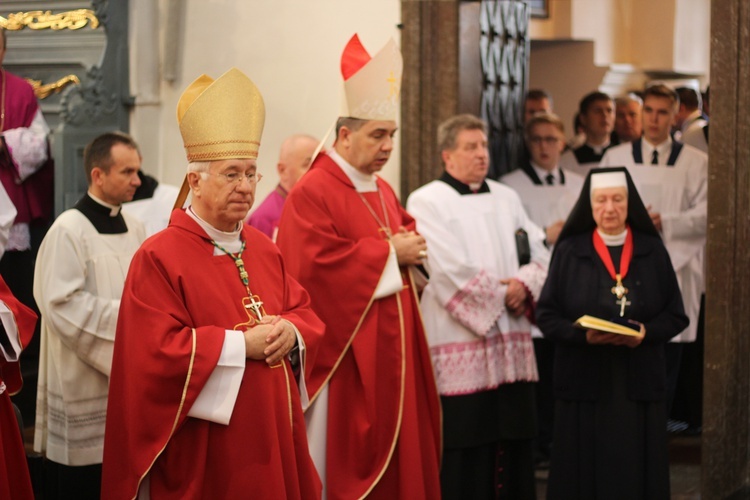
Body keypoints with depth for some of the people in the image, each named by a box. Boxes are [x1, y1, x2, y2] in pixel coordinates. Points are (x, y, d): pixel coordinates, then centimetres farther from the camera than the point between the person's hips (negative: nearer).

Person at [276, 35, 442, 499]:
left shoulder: (384, 193, 14)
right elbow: (317, 265, -23)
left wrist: (410, 246, 1)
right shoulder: (312, 194, -13)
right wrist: (388, 253, -14)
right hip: (344, 358, -9)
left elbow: (406, 235, 26)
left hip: (390, 352, 9)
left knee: (397, 452, 11)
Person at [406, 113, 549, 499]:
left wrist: (524, 285, -8)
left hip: (511, 344, 6)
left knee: (514, 439, 6)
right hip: (461, 347, -6)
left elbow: (540, 253, 12)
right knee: (465, 446, -5)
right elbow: (449, 269, -13)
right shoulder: (426, 201, -3)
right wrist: (501, 294, -5)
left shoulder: (506, 198, 17)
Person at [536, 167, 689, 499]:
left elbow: (676, 315, 5)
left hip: (639, 384, 1)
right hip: (585, 383, -1)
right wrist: (583, 335, -18)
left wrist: (646, 332, -14)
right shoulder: (569, 251, 2)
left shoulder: (652, 251, 5)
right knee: (585, 472, 0)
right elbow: (546, 315, -1)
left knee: (636, 472, 2)